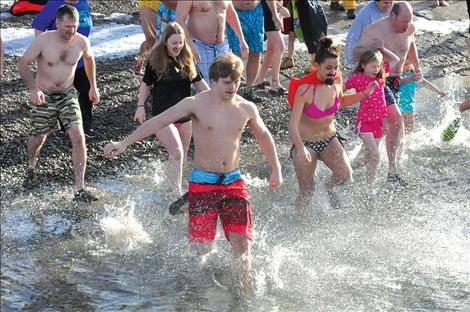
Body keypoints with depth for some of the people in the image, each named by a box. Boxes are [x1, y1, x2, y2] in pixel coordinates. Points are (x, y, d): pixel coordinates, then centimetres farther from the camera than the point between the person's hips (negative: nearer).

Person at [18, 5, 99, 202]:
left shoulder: (82, 42, -11)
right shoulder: (44, 41, -21)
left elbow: (89, 59, 13)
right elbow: (23, 64, -16)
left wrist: (93, 86, 18)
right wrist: (33, 88, -31)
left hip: (68, 95, 2)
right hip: (43, 96, -2)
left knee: (78, 137, -14)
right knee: (39, 137, 13)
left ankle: (80, 190, -10)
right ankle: (31, 166, 51)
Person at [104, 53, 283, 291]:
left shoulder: (246, 108, 2)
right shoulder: (196, 104, -9)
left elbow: (263, 136, 21)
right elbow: (159, 121, -12)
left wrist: (276, 169, 26)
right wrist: (125, 143, -20)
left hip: (233, 182, 3)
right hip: (203, 183, -3)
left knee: (241, 240, -7)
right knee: (202, 245, -5)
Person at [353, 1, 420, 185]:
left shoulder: (410, 29, 1)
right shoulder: (374, 30, -18)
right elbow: (355, 55, -16)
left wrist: (416, 66, 26)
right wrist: (369, 47, -35)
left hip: (395, 81, 8)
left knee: (385, 124, 16)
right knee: (396, 120, -22)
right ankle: (392, 171, -17)